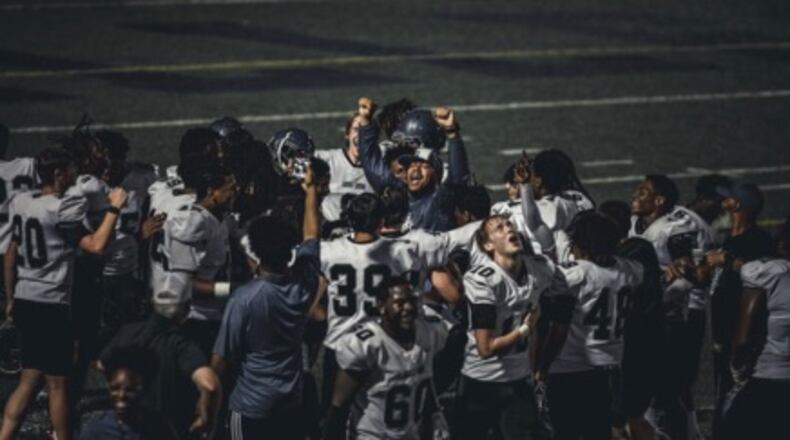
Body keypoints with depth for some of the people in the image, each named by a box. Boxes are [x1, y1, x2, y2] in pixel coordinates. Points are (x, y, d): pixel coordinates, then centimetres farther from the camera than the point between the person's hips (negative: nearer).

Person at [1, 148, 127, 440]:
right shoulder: (61, 209, -16)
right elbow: (97, 246, -24)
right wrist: (114, 209, -13)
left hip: (25, 302, 8)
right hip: (52, 305, -8)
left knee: (29, 380, 12)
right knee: (57, 383, 2)